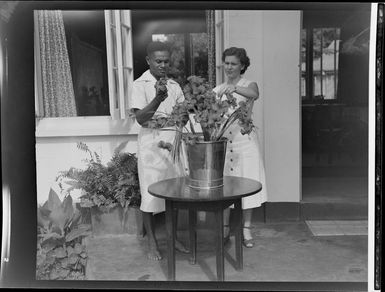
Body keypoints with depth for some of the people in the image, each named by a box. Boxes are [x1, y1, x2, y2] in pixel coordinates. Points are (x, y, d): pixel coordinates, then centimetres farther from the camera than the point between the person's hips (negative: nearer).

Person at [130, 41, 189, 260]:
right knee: (151, 195, 1)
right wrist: (158, 98, -29)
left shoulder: (174, 86, 12)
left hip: (173, 144, 5)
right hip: (152, 146, -5)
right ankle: (152, 243, 14)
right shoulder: (141, 84, -4)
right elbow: (140, 118, -15)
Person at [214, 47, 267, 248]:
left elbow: (255, 94, -25)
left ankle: (246, 230, 17)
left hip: (245, 141, -2)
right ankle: (225, 229, 20)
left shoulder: (248, 85, 1)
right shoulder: (217, 90, 10)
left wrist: (234, 89, -42)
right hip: (222, 142, 2)